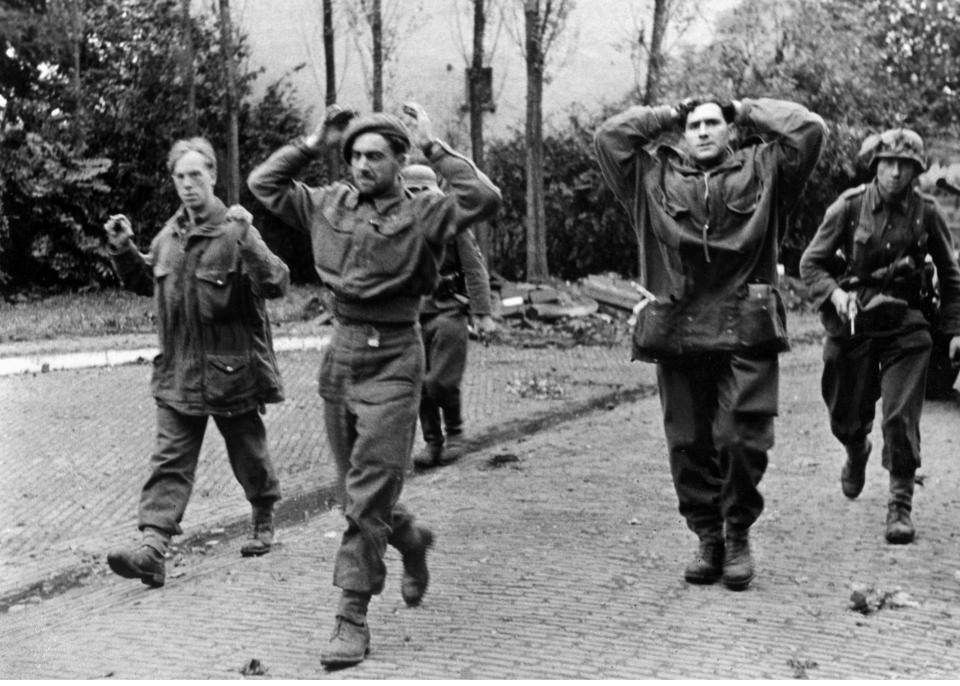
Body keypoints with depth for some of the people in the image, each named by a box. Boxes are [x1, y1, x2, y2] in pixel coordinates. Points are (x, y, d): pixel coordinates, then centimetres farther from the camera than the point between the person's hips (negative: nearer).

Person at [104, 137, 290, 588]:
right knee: (170, 462, -3)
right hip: (178, 373, 5)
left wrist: (247, 241, -35)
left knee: (249, 454, 14)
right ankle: (152, 548, -10)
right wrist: (123, 250, 8)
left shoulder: (235, 233, -12)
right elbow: (145, 282, 24)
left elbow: (277, 284, -23)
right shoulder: (168, 237, 8)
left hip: (232, 372, -4)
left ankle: (263, 524, 37)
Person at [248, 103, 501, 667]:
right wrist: (313, 144, 3)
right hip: (341, 354, 5)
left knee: (367, 498, -8)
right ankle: (412, 541, 45)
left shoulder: (421, 213, -6)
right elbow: (263, 184, 12)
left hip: (393, 364, -5)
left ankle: (353, 619, -3)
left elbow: (485, 200, -21)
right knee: (360, 488, 16)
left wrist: (433, 148, -17)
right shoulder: (330, 205, 7)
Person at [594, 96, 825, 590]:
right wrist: (667, 116, 16)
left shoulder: (761, 170, 11)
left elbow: (808, 128, 3)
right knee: (688, 443, 4)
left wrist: (745, 111, 13)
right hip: (676, 333, 2)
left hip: (746, 333, -2)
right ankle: (707, 539, 17)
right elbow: (609, 136, 8)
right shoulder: (654, 176, 13)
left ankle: (739, 536, 12)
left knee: (744, 440, -6)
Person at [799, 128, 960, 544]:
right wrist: (834, 293, -19)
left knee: (901, 418, -11)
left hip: (905, 326, -1)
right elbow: (811, 263, -1)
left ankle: (901, 505, 0)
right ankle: (856, 453, 49)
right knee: (846, 418, 13)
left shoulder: (925, 213, -3)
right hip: (852, 322, 1)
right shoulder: (850, 206, -6)